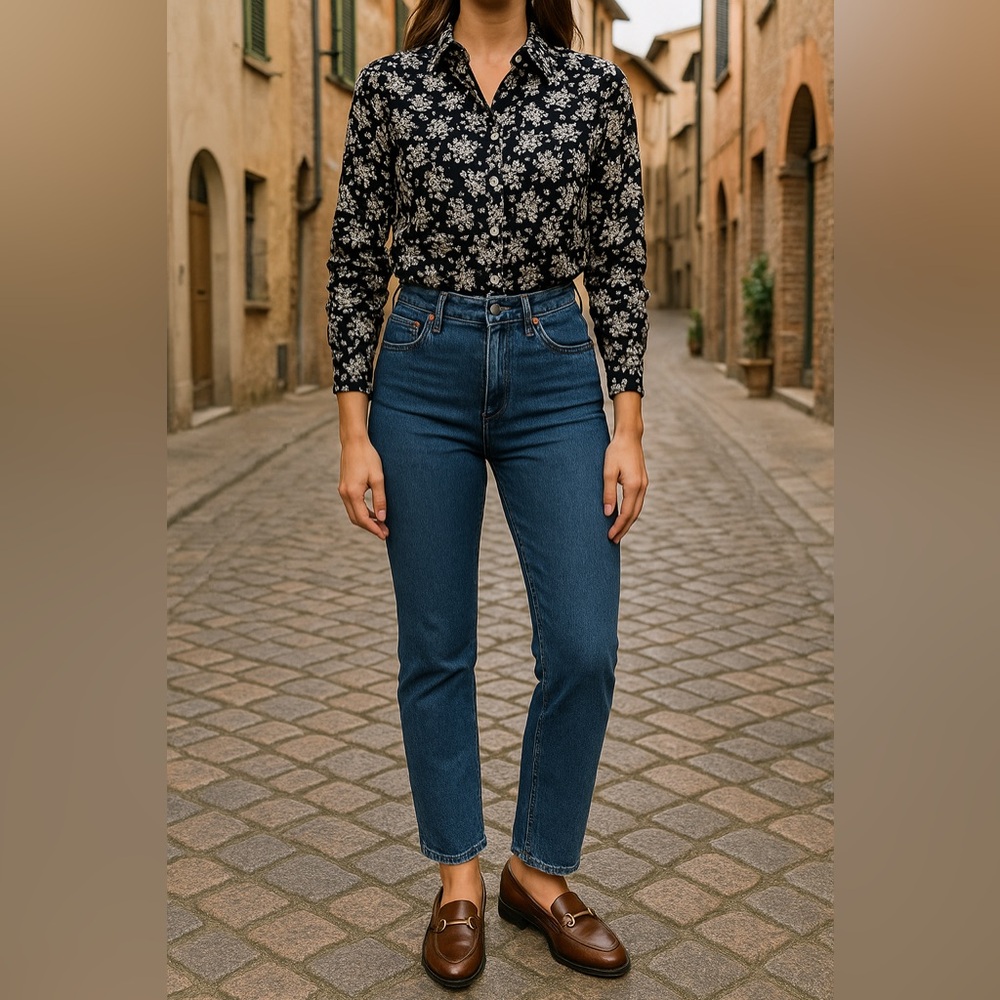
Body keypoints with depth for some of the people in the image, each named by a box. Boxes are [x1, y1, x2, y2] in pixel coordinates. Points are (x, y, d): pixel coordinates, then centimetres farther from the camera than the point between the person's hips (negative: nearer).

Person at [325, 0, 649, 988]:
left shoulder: (596, 85, 5)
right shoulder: (389, 83, 4)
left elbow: (620, 263, 4)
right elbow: (354, 261, 3)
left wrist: (628, 428, -2)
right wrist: (354, 433, -3)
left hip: (557, 376, 1)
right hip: (423, 375, 0)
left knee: (583, 648, -3)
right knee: (435, 650, 6)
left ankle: (538, 872, 21)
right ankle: (459, 881, 25)